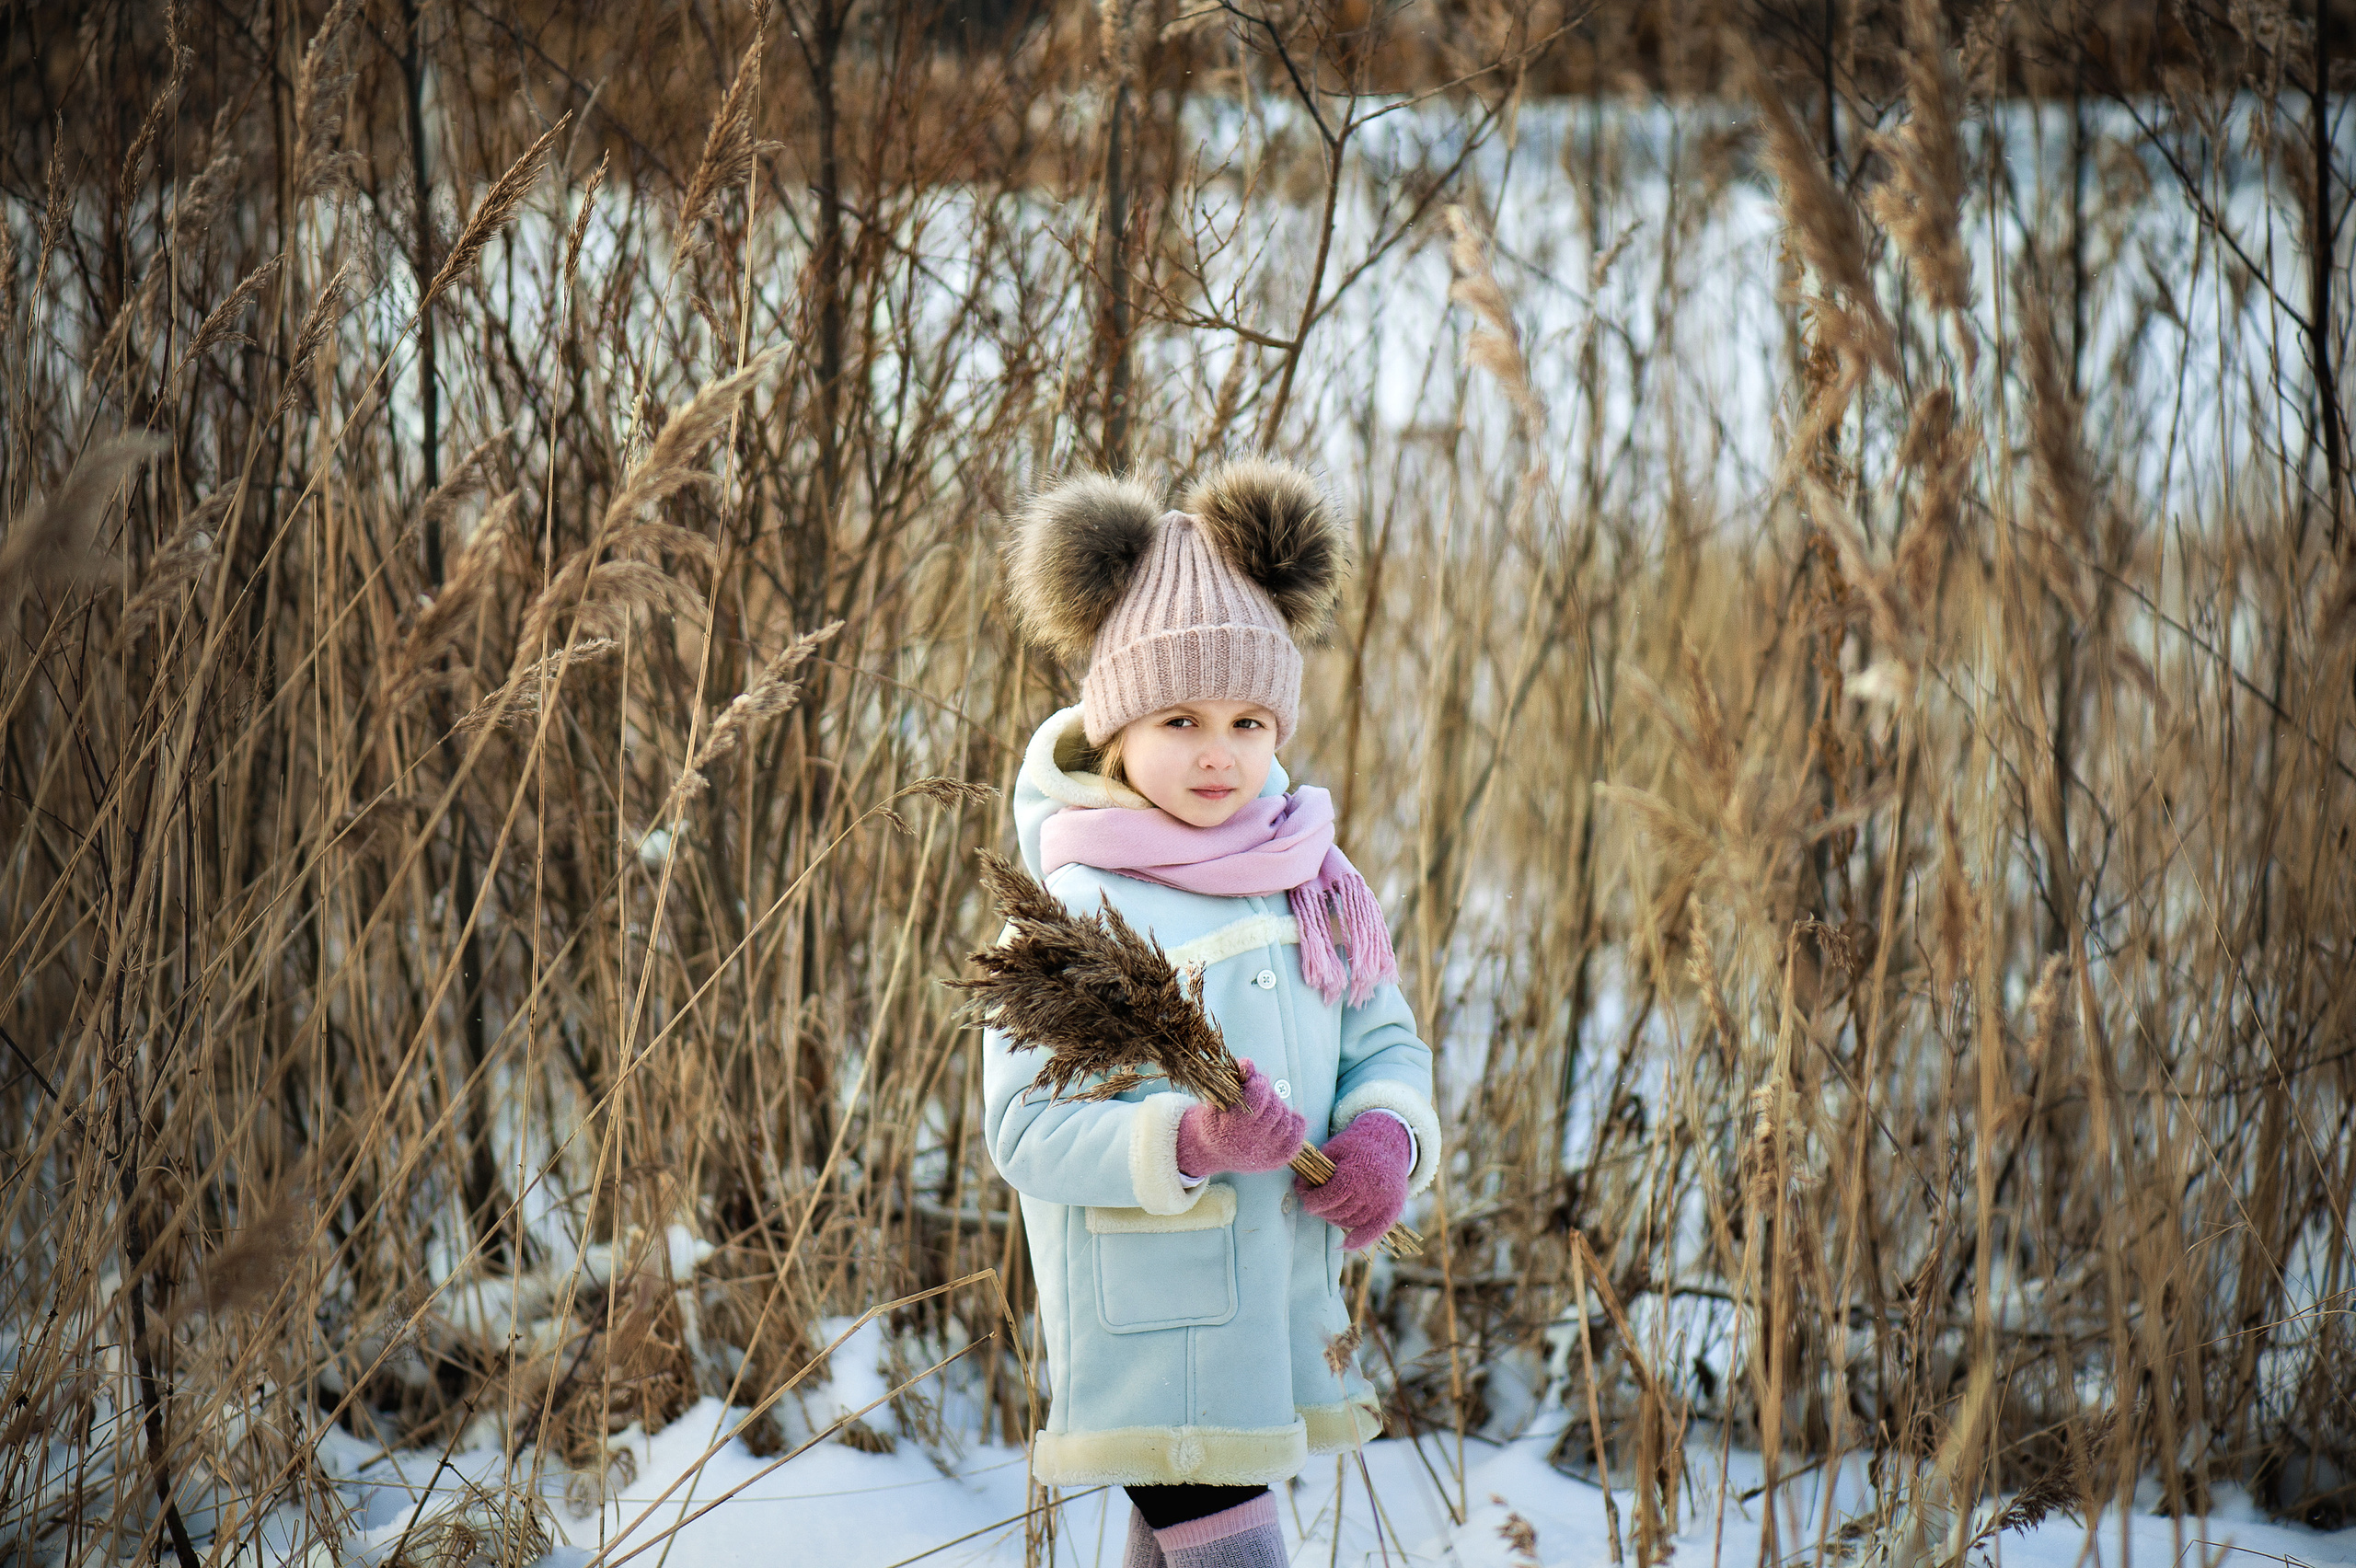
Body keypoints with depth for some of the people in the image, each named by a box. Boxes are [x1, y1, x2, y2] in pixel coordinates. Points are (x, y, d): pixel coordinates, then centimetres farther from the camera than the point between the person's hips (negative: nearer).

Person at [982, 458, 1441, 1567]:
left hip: (1285, 1316, 7)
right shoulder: (1074, 909, -13)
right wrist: (1186, 1141, -31)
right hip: (1149, 1339, -7)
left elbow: (1383, 1041, 11)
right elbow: (1027, 1130, -17)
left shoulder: (1312, 883, 6)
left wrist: (1386, 1135, -11)